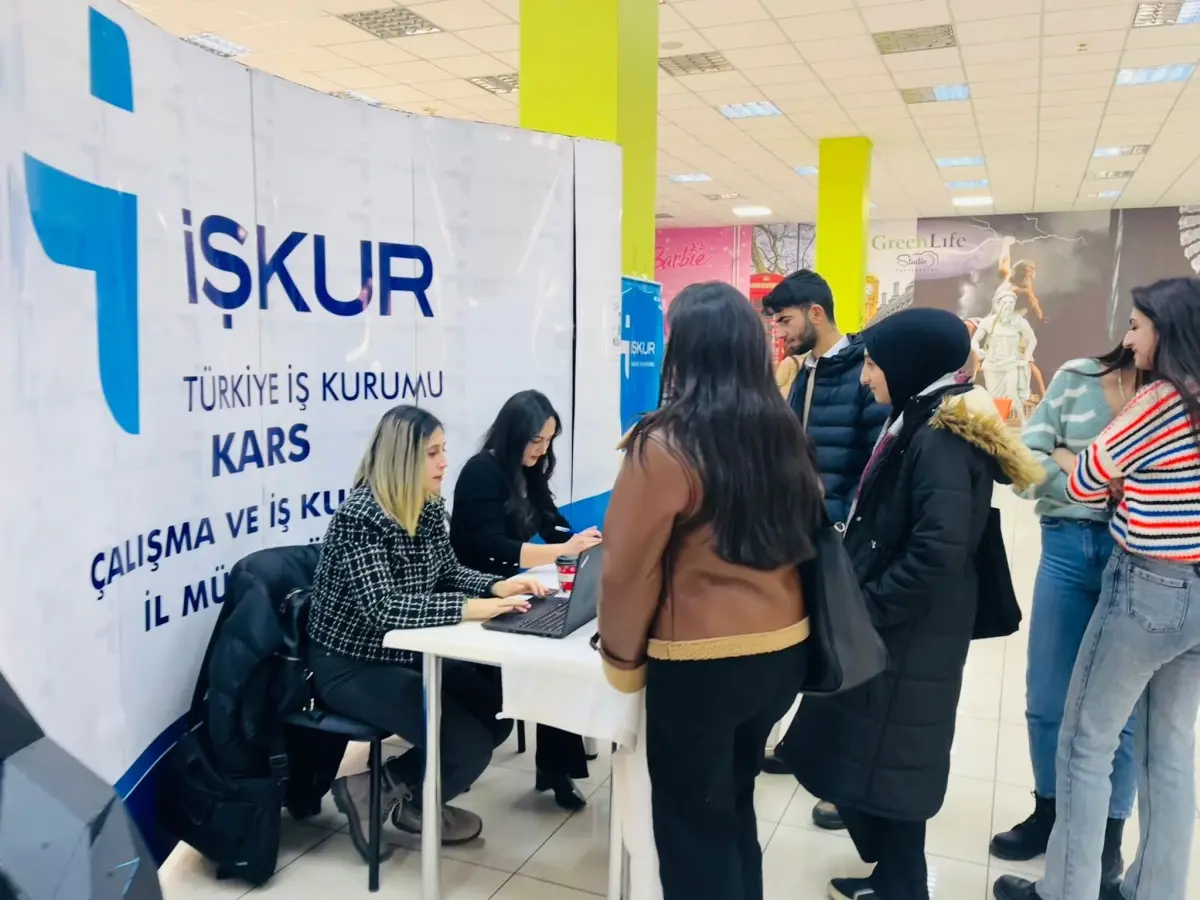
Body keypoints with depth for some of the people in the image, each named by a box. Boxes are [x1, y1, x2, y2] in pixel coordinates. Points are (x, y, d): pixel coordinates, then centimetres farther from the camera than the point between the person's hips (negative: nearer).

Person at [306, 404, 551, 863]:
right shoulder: (358, 516, -25)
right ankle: (378, 790, 11)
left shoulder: (429, 507, 0)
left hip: (404, 653, 9)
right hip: (350, 665, -9)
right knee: (469, 745, -16)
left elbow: (449, 573, 9)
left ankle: (401, 792, 18)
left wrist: (499, 586, -10)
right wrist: (470, 609, -39)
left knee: (497, 712, 4)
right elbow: (383, 608, -33)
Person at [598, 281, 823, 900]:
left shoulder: (666, 445, -18)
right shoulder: (785, 433, 2)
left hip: (702, 661, -7)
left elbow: (629, 567, -14)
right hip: (783, 649, 7)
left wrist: (621, 656, 0)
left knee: (692, 827, 13)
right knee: (734, 806, 26)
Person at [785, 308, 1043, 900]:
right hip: (896, 626, 9)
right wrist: (861, 600, 13)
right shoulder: (918, 425, 10)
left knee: (881, 758, 4)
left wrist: (866, 610, -19)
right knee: (869, 752, 18)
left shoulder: (940, 439, -21)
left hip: (910, 633, -9)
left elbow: (938, 553, -27)